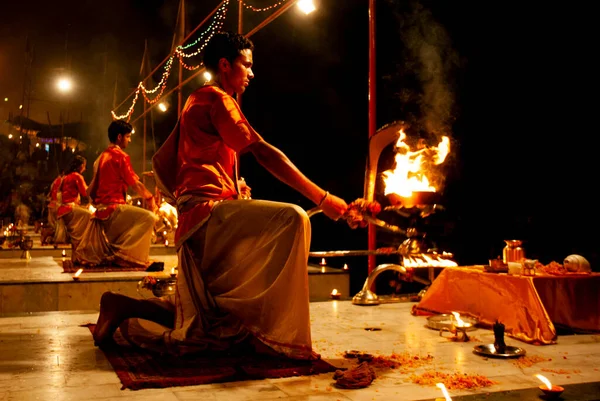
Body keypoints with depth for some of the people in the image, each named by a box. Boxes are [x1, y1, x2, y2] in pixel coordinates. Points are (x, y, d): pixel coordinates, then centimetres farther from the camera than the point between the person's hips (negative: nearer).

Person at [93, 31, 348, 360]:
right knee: (291, 219, -28)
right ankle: (279, 335, -26)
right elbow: (263, 152, -16)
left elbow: (160, 163, 29)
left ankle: (126, 309, 17)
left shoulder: (196, 102, 27)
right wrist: (322, 198, -18)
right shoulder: (216, 98, -4)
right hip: (209, 211, -10)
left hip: (194, 223, 10)